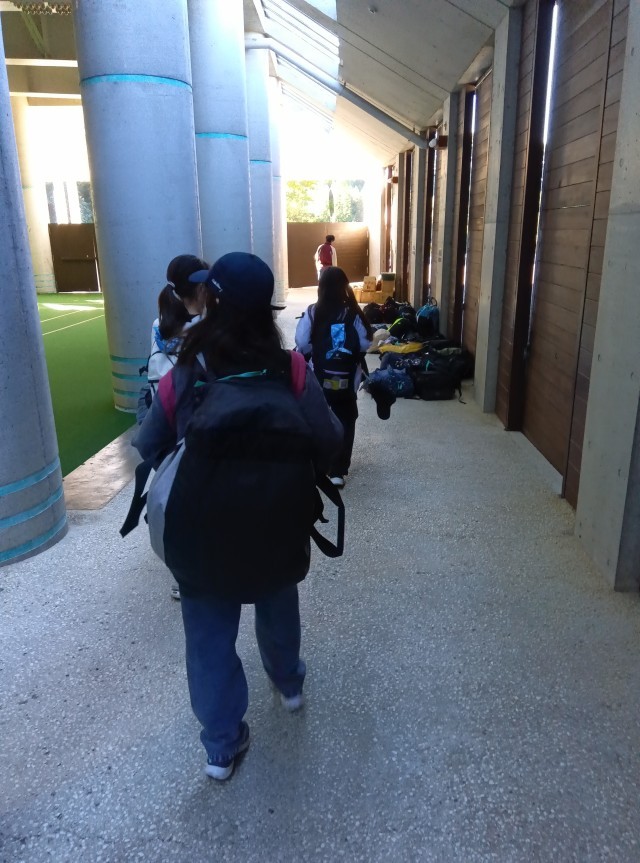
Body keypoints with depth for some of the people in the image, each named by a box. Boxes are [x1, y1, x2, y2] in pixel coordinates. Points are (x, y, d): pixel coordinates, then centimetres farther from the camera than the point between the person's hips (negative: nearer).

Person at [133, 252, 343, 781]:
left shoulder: (182, 380, -15)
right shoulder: (292, 371, -16)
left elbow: (148, 451, -4)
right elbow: (329, 444, -13)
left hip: (202, 533, -1)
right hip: (277, 527, 2)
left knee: (211, 637, 17)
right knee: (279, 610, 29)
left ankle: (222, 746, 31)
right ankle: (289, 683, 54)